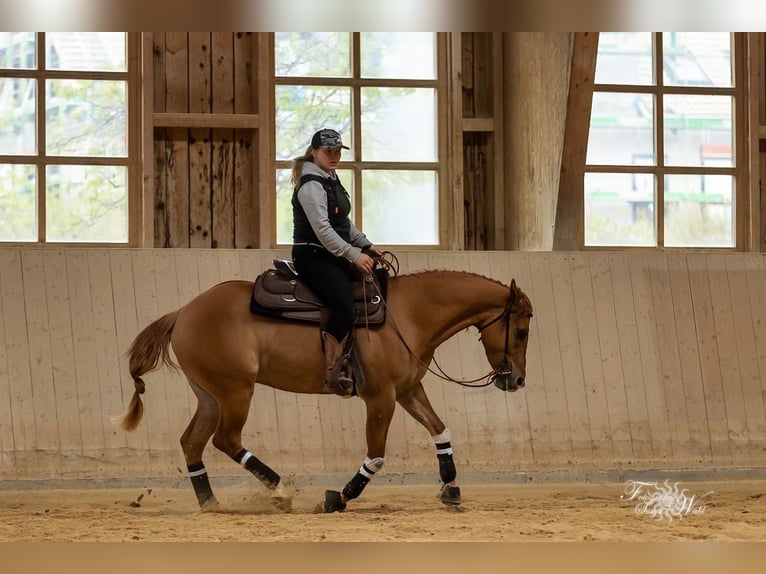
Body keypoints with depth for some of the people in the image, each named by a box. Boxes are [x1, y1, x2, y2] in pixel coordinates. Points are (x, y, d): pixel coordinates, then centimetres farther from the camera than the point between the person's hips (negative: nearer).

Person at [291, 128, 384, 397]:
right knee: (344, 302, -29)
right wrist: (354, 256, -26)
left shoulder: (331, 180, 16)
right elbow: (322, 229, -23)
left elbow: (344, 222, 26)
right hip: (313, 257, -10)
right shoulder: (311, 185, -14)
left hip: (334, 257, 10)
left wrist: (366, 245, 15)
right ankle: (334, 373, -25)